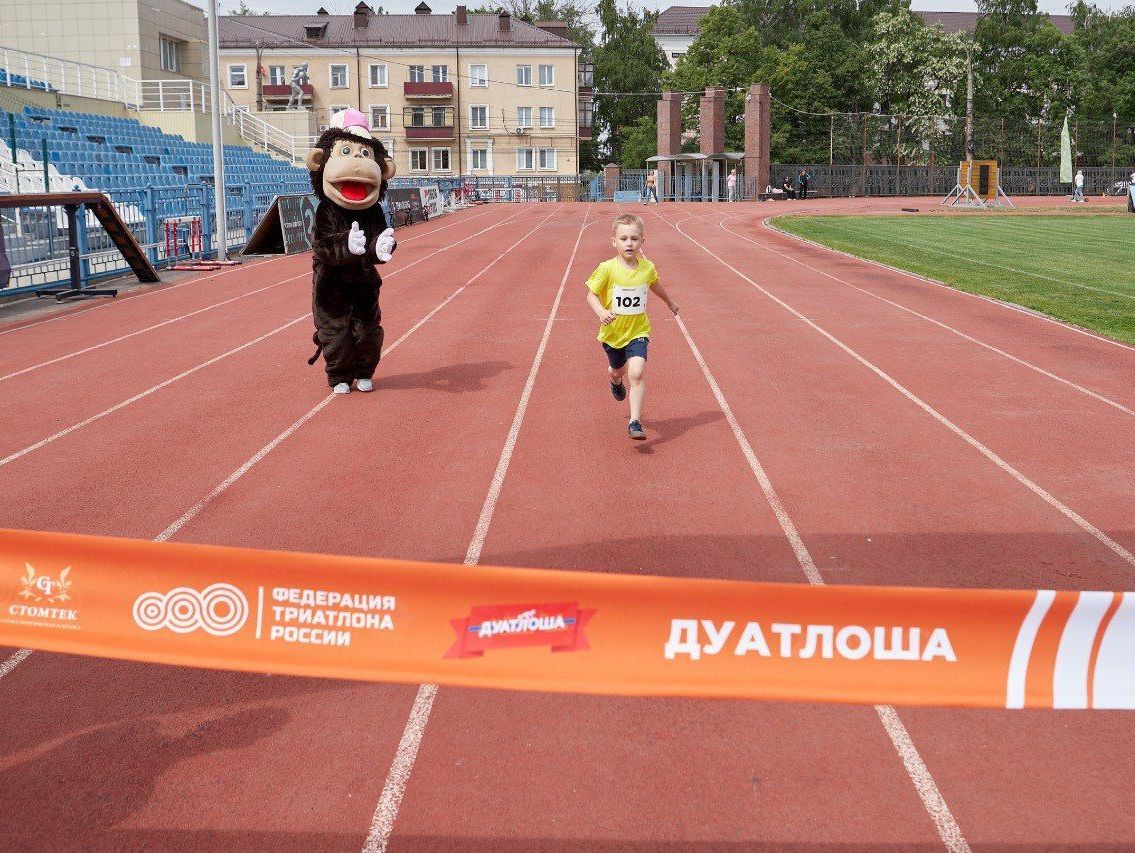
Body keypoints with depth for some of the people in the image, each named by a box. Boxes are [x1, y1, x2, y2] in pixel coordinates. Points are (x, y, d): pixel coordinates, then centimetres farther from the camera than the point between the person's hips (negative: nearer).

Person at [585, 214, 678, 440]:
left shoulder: (647, 268, -8)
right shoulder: (607, 268, -18)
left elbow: (655, 285, 16)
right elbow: (591, 295, -11)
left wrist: (670, 302, 34)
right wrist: (601, 312, -32)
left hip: (637, 332, 0)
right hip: (612, 332, 0)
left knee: (637, 373, -20)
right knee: (617, 370, 24)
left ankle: (635, 422, -17)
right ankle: (616, 381, 63)